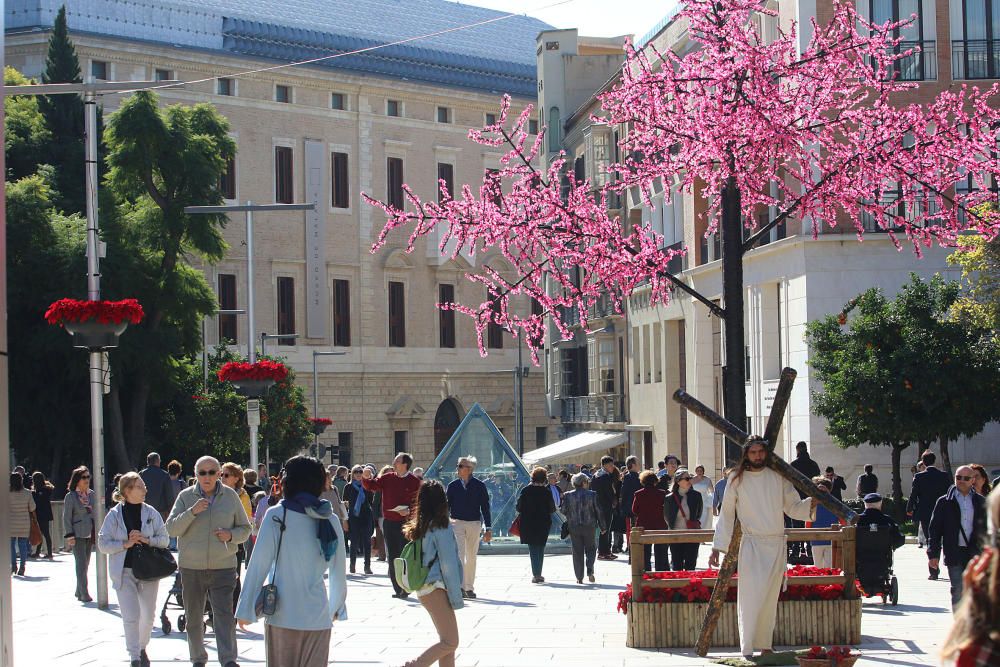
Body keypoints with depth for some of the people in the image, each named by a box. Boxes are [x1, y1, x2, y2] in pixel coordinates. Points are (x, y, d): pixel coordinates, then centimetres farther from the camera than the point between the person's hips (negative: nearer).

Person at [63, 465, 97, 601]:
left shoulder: (92, 494, 10)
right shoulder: (70, 496, -5)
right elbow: (66, 517, -5)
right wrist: (69, 536, -11)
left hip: (90, 533, 5)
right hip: (77, 534, -5)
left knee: (86, 563, 9)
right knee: (81, 564, -11)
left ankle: (79, 591, 21)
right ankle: (83, 594, -12)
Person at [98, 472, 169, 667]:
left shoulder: (151, 513, 2)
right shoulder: (115, 515, -3)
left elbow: (164, 539, 4)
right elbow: (103, 544, -3)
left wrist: (147, 540, -14)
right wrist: (126, 544, -15)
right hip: (124, 572, -3)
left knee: (148, 614, 11)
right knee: (131, 616, -9)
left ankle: (142, 648, 34)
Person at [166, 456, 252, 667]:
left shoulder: (230, 496, 4)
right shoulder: (185, 497, 3)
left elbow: (245, 529, 11)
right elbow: (171, 529, -6)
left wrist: (231, 535, -11)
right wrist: (192, 512, -20)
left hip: (223, 567, -1)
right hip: (191, 568, 1)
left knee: (224, 614, -14)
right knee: (193, 617, 11)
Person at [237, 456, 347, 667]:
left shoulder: (277, 515, -5)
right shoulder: (331, 520, 4)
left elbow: (259, 564, -6)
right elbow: (339, 570, 10)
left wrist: (246, 610, 0)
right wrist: (337, 607, 25)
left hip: (283, 616, -2)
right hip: (318, 616, 2)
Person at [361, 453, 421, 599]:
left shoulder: (414, 482, -5)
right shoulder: (387, 478, 7)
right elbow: (371, 486, 7)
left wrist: (409, 511, -20)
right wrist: (366, 478, -12)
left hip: (406, 522, -5)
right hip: (389, 522, 5)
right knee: (392, 556, 8)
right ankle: (397, 589, 16)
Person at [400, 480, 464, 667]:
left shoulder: (420, 527, 10)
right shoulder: (442, 527, -13)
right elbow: (448, 565, -13)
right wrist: (456, 598, -9)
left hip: (425, 587, 9)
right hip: (437, 588, -9)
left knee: (447, 641, 13)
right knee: (450, 642, -9)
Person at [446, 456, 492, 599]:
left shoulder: (479, 486, -1)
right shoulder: (453, 486, 1)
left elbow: (485, 508, 2)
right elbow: (447, 506, 7)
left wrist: (488, 529, 1)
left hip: (474, 524, 0)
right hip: (457, 523, 0)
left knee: (471, 557, 8)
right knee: (459, 555, -12)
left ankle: (469, 588, 18)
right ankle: (460, 587, -17)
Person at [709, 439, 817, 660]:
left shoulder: (778, 477, 7)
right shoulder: (737, 480, 2)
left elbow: (793, 507, 12)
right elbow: (727, 515, 6)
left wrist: (812, 503, -7)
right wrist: (717, 547, 3)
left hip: (777, 544, 3)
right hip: (752, 544, -3)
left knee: (770, 599, 8)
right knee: (750, 597, -12)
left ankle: (765, 647, 16)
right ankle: (747, 651, -13)